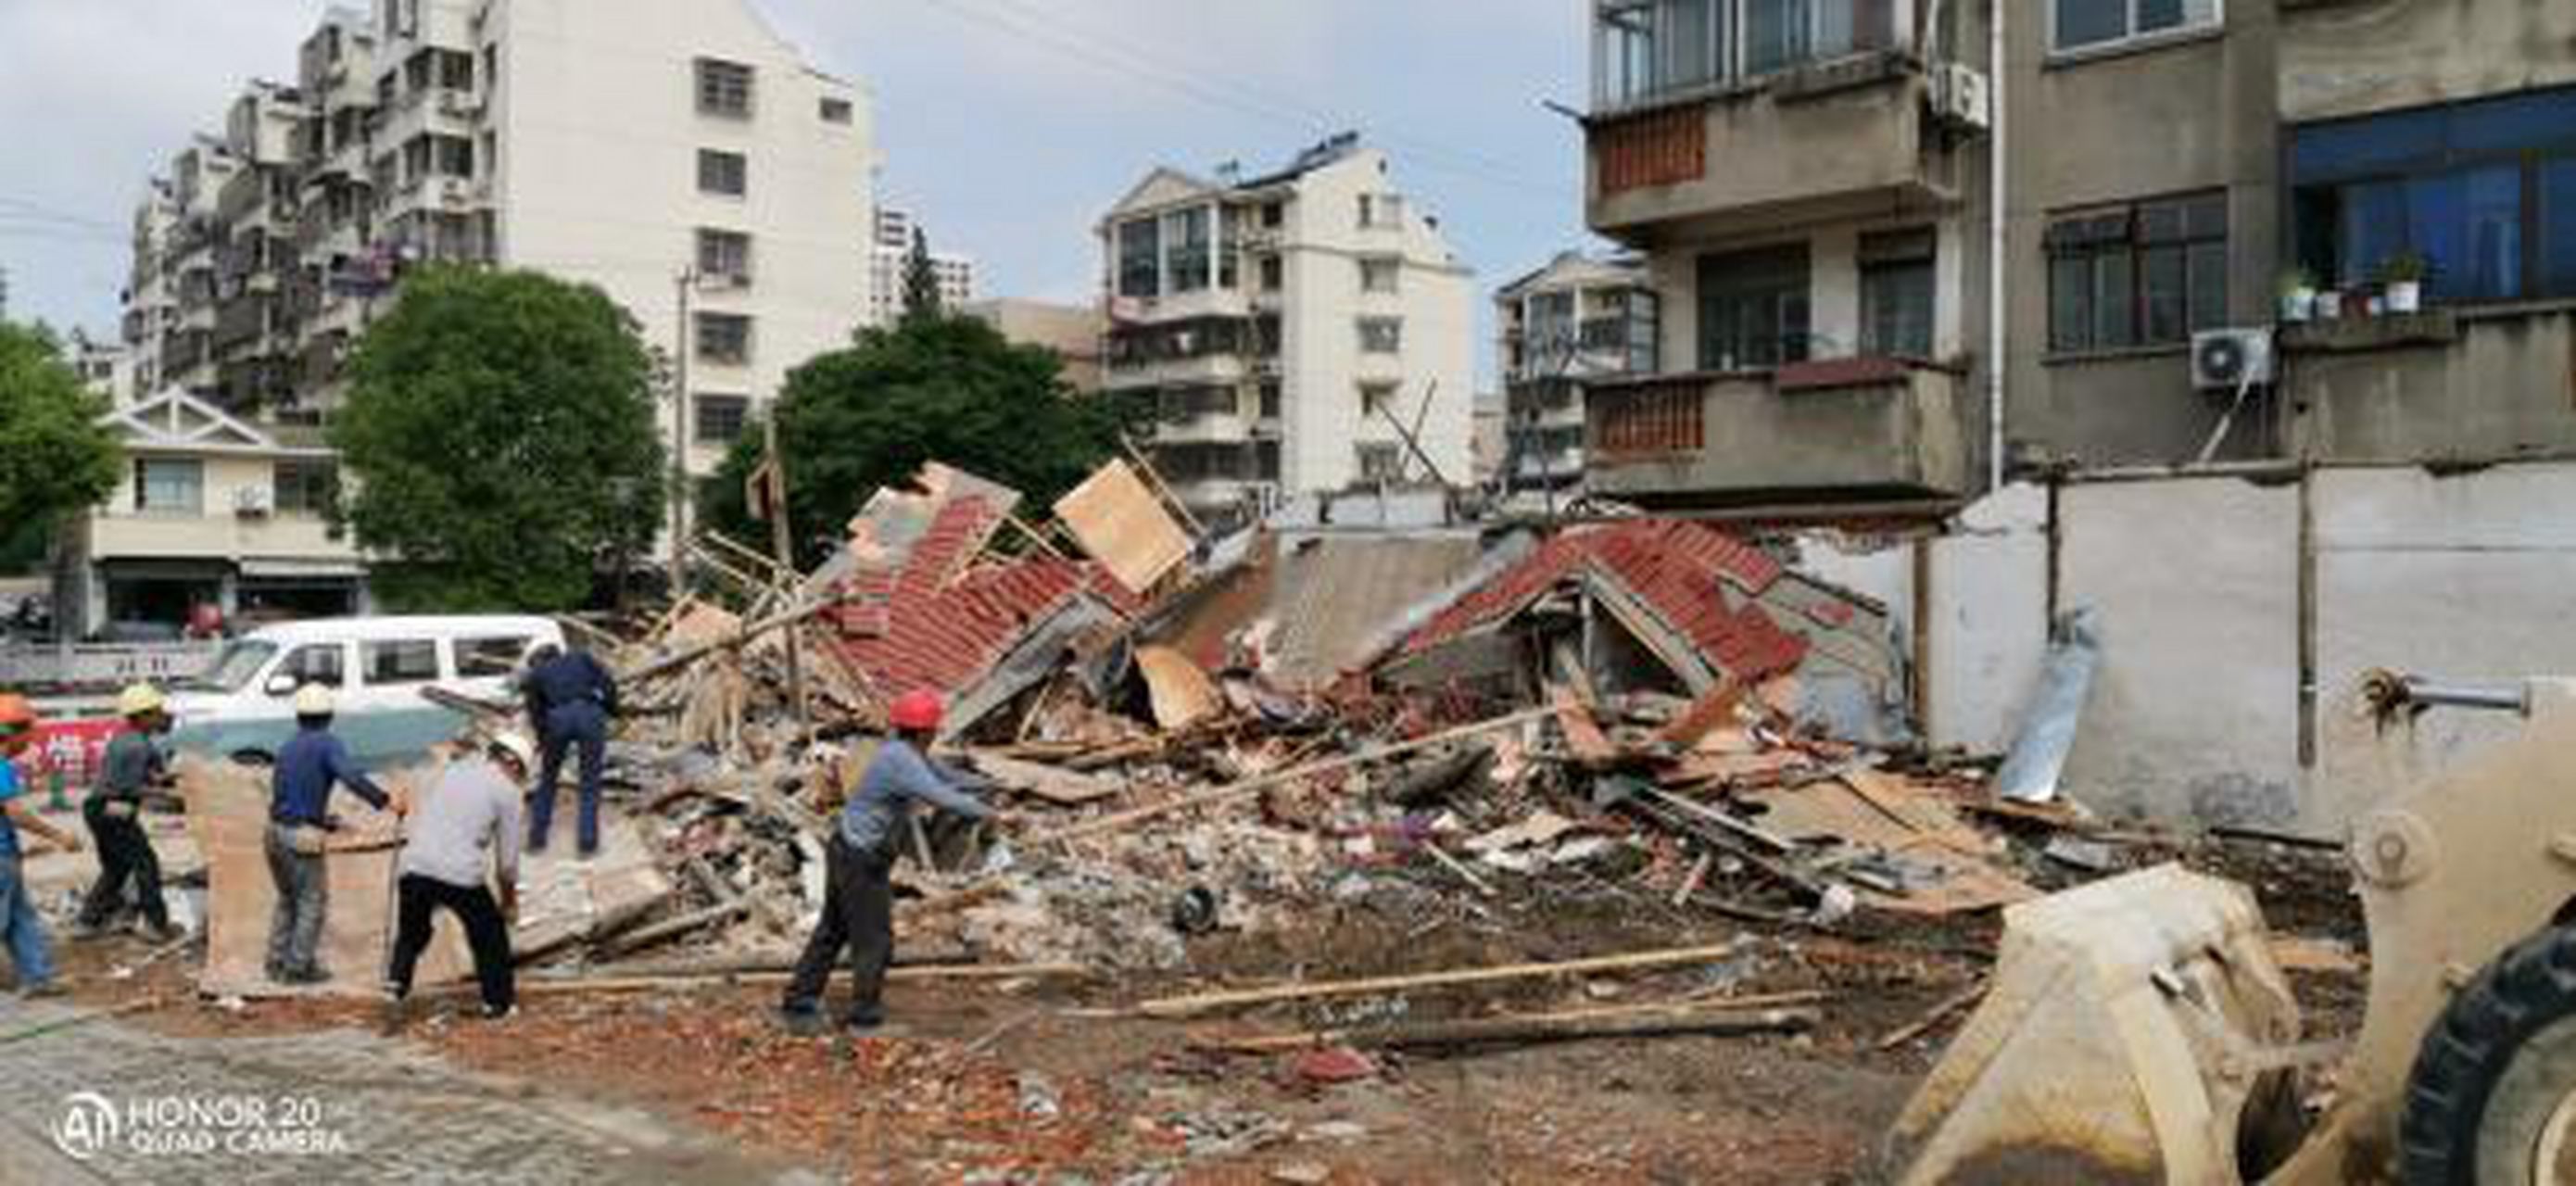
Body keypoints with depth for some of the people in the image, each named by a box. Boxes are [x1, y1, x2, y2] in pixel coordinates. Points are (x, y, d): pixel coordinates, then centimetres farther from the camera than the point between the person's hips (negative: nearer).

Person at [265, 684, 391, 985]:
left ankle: (277, 963, 24)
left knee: (287, 900, 20)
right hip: (302, 838, -8)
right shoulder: (327, 744, -8)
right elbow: (350, 777, -26)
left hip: (276, 831, 8)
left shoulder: (287, 749, 14)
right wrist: (385, 802, -28)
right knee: (313, 903, 3)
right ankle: (298, 967, 4)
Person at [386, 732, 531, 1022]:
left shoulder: (453, 770, 20)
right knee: (489, 934, 15)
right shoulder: (507, 791, 6)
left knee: (412, 932, 24)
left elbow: (419, 815, 22)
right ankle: (497, 1001, 22)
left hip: (414, 867, 4)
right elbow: (507, 858, 8)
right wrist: (509, 900, 20)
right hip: (460, 874, -4)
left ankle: (397, 982, 4)